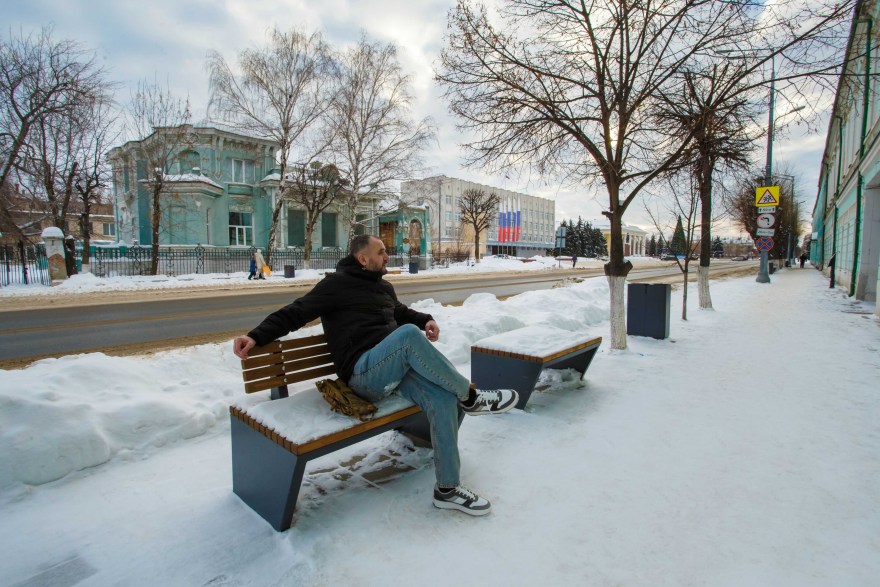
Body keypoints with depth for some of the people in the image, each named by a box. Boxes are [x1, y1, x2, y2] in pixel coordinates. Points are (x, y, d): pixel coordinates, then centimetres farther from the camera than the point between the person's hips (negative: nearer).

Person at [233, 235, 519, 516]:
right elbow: (294, 313, -1)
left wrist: (426, 319, 16)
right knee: (409, 334, -36)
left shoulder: (384, 287, 23)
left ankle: (447, 489, -8)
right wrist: (256, 336, -14)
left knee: (442, 398, -21)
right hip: (363, 371, -7)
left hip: (398, 365, 7)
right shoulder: (336, 284, 2)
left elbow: (401, 312, 37)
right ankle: (469, 395, -19)